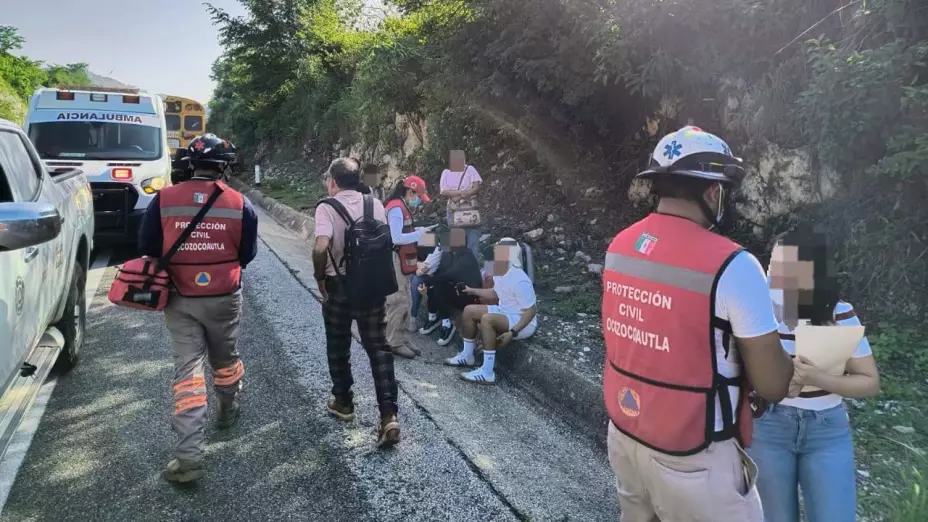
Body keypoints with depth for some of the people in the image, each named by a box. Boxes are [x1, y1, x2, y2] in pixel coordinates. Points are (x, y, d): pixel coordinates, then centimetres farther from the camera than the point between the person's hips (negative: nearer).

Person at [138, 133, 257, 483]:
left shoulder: (163, 200, -8)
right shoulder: (240, 204, -9)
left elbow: (147, 249, 1)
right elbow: (247, 254, 1)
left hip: (180, 299, 0)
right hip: (224, 298, 0)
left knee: (187, 369, 1)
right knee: (225, 358, 22)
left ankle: (189, 456, -4)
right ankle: (228, 411, 47)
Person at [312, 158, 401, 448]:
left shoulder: (327, 207, -10)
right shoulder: (375, 205, 3)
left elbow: (320, 248, -24)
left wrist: (320, 278, -10)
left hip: (339, 286, -3)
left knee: (338, 348, 17)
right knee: (379, 349, 4)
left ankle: (343, 403, 33)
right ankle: (389, 416, -4)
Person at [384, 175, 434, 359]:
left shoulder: (402, 208, 15)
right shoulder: (396, 208, -16)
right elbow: (396, 238, -23)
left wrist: (418, 230, 6)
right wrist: (420, 232, -19)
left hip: (402, 261, 11)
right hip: (395, 260, -11)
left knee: (404, 301, 13)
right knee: (398, 302, -7)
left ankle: (400, 339, 21)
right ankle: (394, 343, 0)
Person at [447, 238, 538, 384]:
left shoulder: (519, 281, -29)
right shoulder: (501, 273, 0)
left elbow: (531, 310, -27)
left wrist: (513, 332, -34)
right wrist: (473, 291, 17)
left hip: (523, 322, -10)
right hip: (505, 312, 10)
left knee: (487, 319, -34)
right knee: (470, 310, 4)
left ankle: (487, 373, -29)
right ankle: (467, 356, 16)